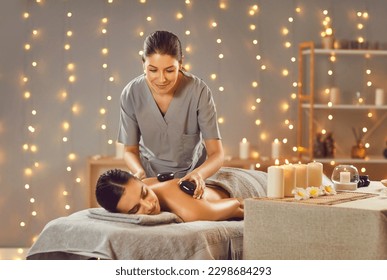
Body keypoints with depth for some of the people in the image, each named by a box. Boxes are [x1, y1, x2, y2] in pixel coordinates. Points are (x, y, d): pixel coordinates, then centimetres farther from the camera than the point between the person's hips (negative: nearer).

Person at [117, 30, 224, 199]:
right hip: (151, 175, 2)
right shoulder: (131, 94, -14)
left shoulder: (199, 92, -20)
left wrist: (199, 174, -39)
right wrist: (139, 172, -24)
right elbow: (130, 150, -3)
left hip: (192, 174, -1)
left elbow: (217, 154, -18)